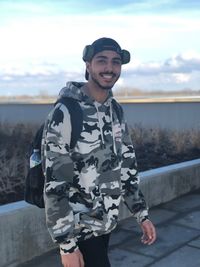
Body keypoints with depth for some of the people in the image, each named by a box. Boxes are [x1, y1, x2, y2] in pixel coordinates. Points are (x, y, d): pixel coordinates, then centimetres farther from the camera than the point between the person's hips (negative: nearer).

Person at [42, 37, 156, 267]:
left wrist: (142, 215, 7)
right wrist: (66, 244, -20)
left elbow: (126, 166, 9)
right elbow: (55, 184, -21)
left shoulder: (116, 111, 3)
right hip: (80, 228, -6)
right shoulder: (65, 114, -20)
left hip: (107, 221, 7)